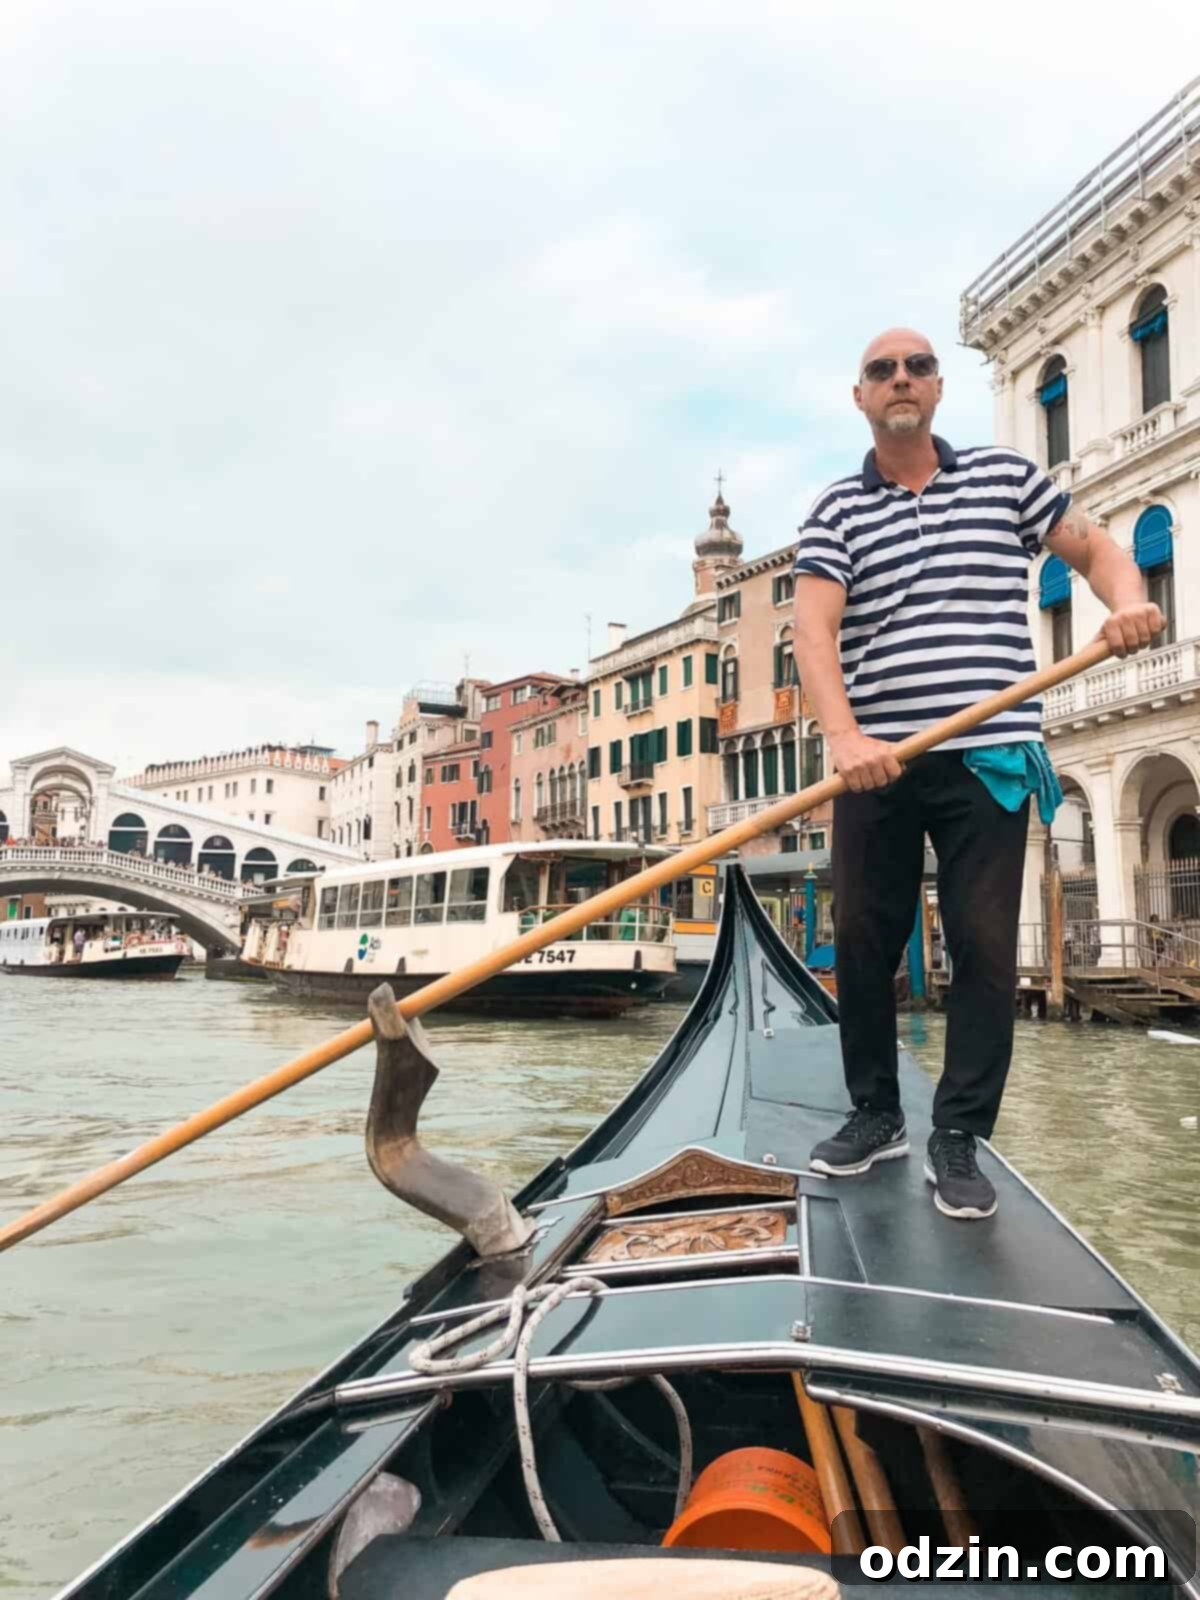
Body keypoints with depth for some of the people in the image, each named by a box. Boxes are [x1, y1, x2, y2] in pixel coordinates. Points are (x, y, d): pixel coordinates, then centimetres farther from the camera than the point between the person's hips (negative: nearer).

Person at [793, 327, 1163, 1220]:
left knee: (984, 948, -1)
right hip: (876, 762, 1)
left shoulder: (1007, 477, 11)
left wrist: (1128, 600, -11)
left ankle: (959, 1138, 13)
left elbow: (1096, 548, 14)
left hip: (988, 756, 0)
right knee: (862, 944, 7)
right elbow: (815, 627, -8)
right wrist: (844, 736, -25)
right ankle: (876, 1114, 26)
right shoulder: (835, 512, 6)